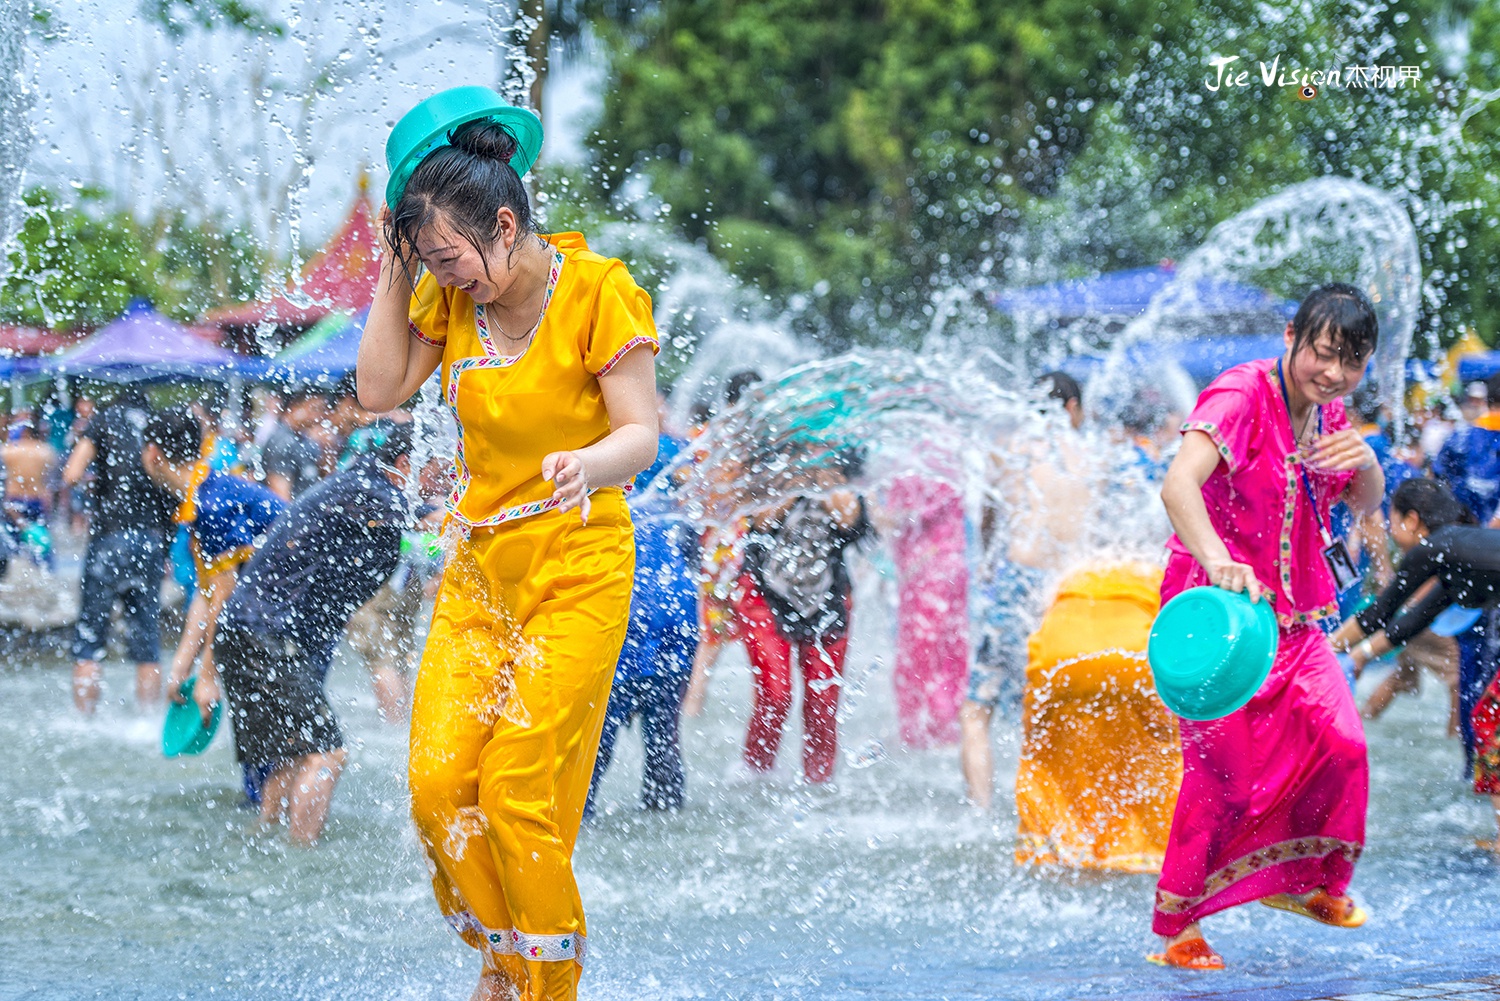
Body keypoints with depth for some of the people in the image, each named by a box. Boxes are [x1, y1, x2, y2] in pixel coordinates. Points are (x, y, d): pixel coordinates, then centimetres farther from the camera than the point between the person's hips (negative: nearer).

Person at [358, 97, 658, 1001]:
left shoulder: (598, 290, -13)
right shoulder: (450, 296, 4)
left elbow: (642, 434, -14)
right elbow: (380, 391, 4)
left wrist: (587, 465, -36)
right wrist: (394, 271, -2)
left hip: (577, 570, -5)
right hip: (479, 565, 5)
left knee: (518, 792, -9)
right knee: (437, 782, -6)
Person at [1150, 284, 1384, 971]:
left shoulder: (1328, 414, 7)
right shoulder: (1240, 397, -19)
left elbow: (1366, 507, 15)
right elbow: (1178, 484, -34)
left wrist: (1367, 463, -10)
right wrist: (1219, 564, -52)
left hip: (1291, 613, 7)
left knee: (1340, 743, -4)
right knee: (1224, 766, -11)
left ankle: (1304, 878, 19)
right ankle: (1176, 925, 1)